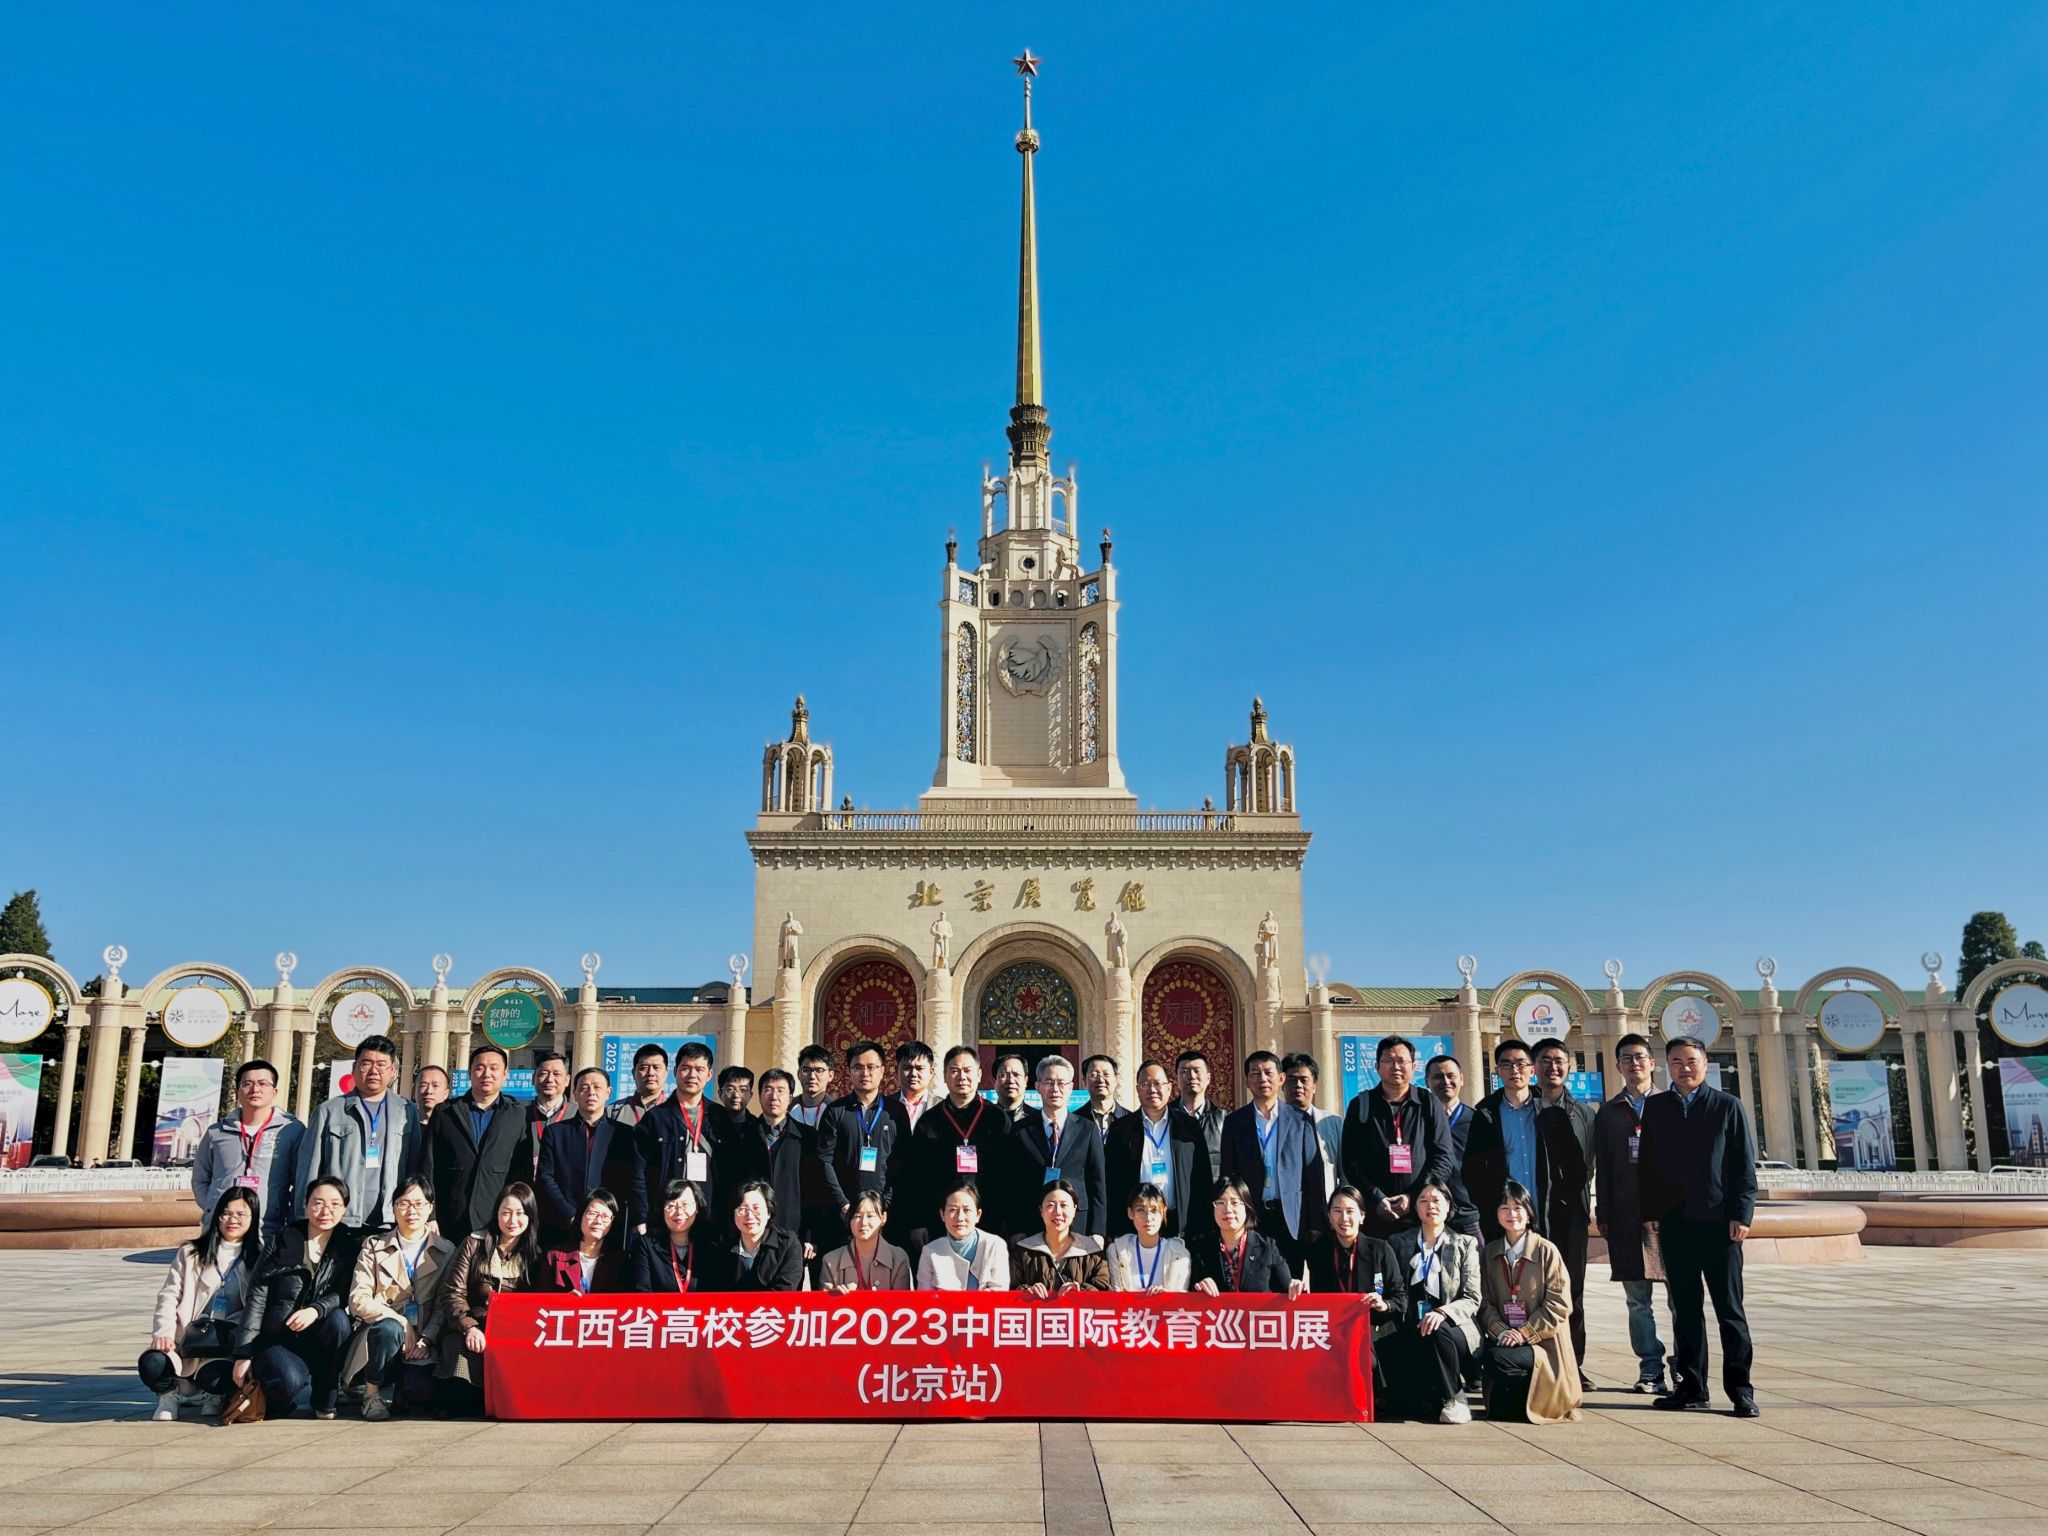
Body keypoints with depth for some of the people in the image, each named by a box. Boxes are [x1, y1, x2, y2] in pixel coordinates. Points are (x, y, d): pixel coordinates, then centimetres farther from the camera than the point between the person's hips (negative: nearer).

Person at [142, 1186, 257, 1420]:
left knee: (219, 1376, -33)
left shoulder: (258, 1260, 11)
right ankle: (169, 1392, 9)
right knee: (151, 1364, -30)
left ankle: (213, 1396, 9)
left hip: (226, 1349, -1)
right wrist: (164, 1333, -12)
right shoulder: (190, 1253, 14)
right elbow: (169, 1296, 5)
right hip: (184, 1341, 1)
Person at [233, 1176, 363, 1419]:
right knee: (289, 1380, -33)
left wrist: (316, 1310, -27)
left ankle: (324, 1402, -11)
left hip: (316, 1341, 2)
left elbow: (346, 1294, -7)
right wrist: (243, 1355, -11)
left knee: (338, 1319, -31)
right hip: (275, 1342, -2)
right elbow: (256, 1298, -5)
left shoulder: (350, 1243, 2)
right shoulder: (283, 1240, -2)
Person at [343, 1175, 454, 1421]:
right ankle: (372, 1392, -10)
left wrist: (426, 1339, -14)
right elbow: (358, 1299, -4)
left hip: (422, 1341, 1)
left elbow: (444, 1306, 3)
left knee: (420, 1392, -27)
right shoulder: (374, 1247, 7)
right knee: (389, 1329, -36)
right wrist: (400, 1323, -16)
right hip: (380, 1332, -1)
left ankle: (390, 1392, 11)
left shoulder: (446, 1251, 9)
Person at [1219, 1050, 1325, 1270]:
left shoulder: (1300, 1120, 5)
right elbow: (1227, 1174, 6)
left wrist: (1316, 1225, 0)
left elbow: (1313, 1175, 4)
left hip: (1291, 1218, 0)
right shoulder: (1234, 1122, 5)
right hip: (1249, 1218, 0)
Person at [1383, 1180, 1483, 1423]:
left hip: (1453, 1329, -1)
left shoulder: (1466, 1244, 8)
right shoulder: (1400, 1242, 14)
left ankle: (1453, 1398, -9)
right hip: (1410, 1333, 1)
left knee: (1438, 1332, -37)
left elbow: (1472, 1299, -1)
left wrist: (1443, 1312, -21)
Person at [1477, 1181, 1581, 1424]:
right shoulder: (1489, 1253, 9)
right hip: (1504, 1339, 4)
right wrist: (1501, 1331, -13)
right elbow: (1485, 1302, 5)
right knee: (1486, 1357, -28)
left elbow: (1559, 1304, -8)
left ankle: (1531, 1401, 0)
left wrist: (1524, 1333, -15)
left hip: (1542, 1343, -4)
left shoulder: (1546, 1250, -4)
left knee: (1497, 1358, -29)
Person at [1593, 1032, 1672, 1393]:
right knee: (1638, 1299, 5)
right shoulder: (1608, 1113, 11)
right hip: (1626, 1214, 2)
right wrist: (1603, 1215, 4)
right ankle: (1650, 1369, 11)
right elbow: (1602, 1168, 9)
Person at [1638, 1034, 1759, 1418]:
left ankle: (1740, 1389, 7)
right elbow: (1646, 1164, 10)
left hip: (1719, 1222, -2)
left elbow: (1745, 1166, 1)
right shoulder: (1655, 1108, 10)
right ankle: (1691, 1386, 14)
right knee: (1685, 1308, 7)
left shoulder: (1729, 1106, 3)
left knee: (1730, 1308, 1)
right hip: (1673, 1223, 3)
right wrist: (1649, 1212, 3)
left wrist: (1741, 1214, -7)